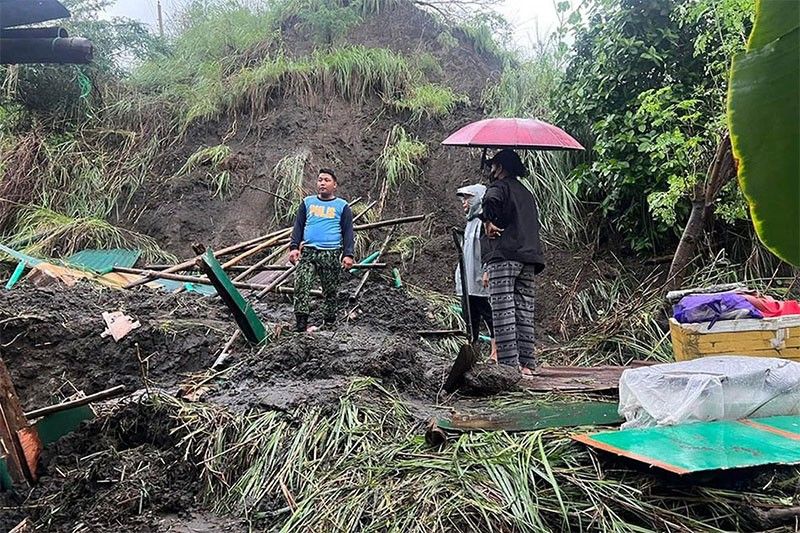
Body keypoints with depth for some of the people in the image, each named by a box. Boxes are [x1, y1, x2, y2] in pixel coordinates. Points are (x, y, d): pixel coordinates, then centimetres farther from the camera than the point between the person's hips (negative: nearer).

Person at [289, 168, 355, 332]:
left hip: (331, 254, -1)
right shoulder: (308, 202, 14)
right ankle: (301, 321, -13)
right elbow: (298, 226, 12)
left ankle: (329, 319, 20)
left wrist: (348, 254, -6)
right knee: (301, 285, -14)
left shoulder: (342, 206, 8)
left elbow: (348, 232, 4)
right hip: (307, 251, 1)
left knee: (330, 289, 5)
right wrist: (294, 247, 0)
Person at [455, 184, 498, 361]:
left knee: (490, 318, -5)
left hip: (481, 281, -10)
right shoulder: (470, 221, 21)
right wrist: (461, 277, 22)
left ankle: (495, 353, -2)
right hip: (469, 283, 10)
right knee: (470, 319, 10)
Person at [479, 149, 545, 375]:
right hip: (529, 257, 8)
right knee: (524, 312, 7)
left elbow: (491, 200, -24)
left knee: (503, 311, -8)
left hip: (504, 256, -8)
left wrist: (488, 223, -12)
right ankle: (527, 364, 7)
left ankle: (509, 364, -11)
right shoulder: (526, 192, 27)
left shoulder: (499, 186, 1)